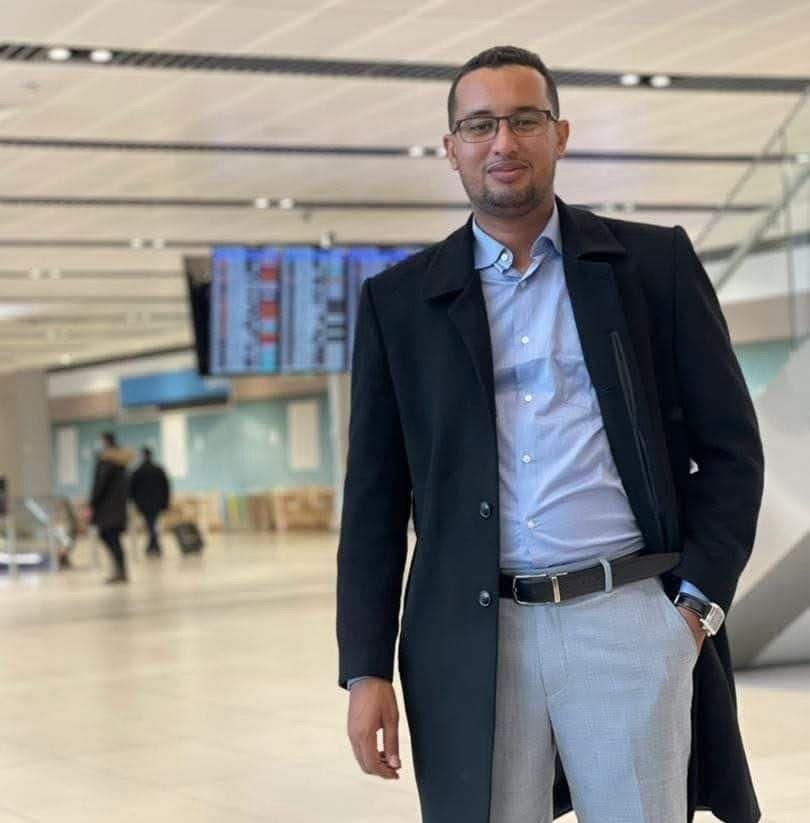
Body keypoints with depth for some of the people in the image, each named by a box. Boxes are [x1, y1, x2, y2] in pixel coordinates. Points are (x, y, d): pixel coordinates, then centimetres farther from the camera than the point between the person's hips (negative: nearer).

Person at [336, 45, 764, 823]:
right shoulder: (399, 300, 8)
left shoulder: (655, 263, 6)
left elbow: (729, 447, 6)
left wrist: (699, 602, -4)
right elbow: (375, 497, 8)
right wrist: (367, 668, 2)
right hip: (470, 637, 1)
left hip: (632, 618, -1)